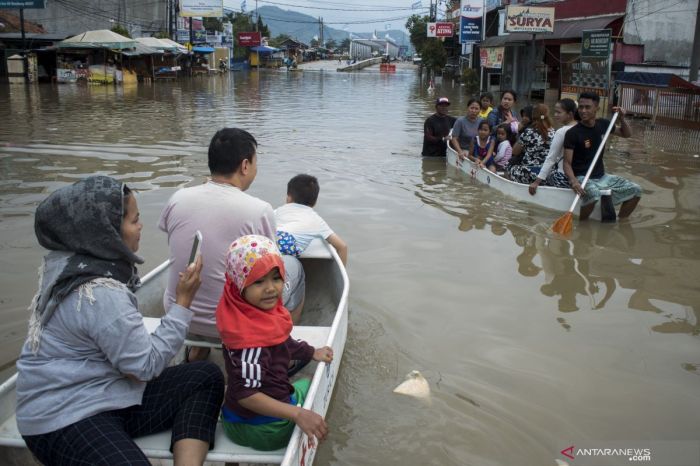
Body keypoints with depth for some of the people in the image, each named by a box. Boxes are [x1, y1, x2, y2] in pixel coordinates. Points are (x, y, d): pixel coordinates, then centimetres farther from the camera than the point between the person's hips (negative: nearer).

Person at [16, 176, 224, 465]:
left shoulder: (72, 262, 4)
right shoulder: (99, 293, -24)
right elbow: (148, 364, -17)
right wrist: (183, 301, -13)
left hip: (105, 392, 10)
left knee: (207, 377, -2)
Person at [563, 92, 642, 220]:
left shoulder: (603, 124, 3)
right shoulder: (572, 133, -14)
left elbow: (627, 134, 20)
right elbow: (567, 163, -17)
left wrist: (622, 118, 0)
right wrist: (573, 181, -35)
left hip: (602, 176, 6)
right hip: (582, 177, -6)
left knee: (635, 190, -5)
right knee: (593, 193, -38)